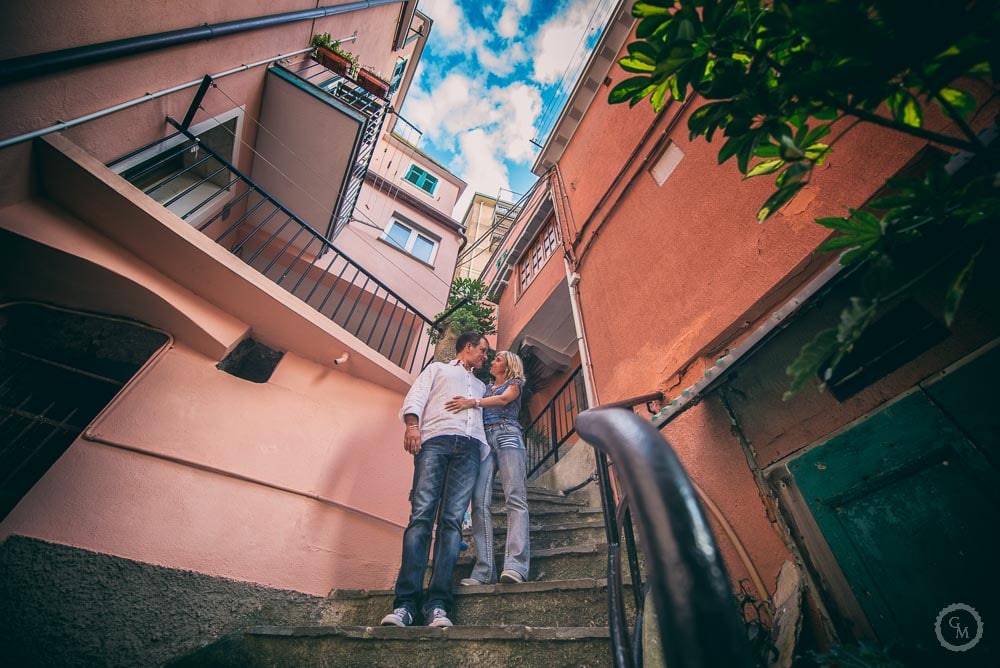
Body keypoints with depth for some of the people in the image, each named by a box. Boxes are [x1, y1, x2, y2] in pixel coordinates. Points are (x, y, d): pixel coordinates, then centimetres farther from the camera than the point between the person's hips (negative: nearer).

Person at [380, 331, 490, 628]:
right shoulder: (437, 368, 24)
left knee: (452, 520, -11)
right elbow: (415, 397, 8)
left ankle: (437, 604, -14)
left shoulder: (481, 386, 36)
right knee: (421, 515, -14)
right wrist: (412, 425, -12)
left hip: (470, 447, 3)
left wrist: (486, 452, 9)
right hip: (435, 439, -3)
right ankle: (405, 603, -14)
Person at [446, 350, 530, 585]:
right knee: (479, 502, -14)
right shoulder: (484, 388, 33)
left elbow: (504, 399, -4)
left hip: (507, 435, -4)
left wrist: (473, 402, -19)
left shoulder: (514, 383, 18)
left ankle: (515, 565, -28)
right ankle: (483, 571, -17)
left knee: (515, 498, -19)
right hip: (483, 439, 4)